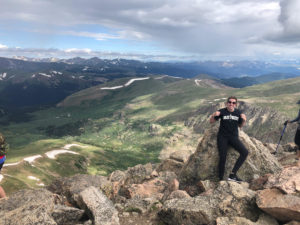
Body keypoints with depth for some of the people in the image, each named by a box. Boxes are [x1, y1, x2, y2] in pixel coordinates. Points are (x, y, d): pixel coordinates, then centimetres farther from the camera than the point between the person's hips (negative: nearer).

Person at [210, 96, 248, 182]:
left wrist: (244, 120, -6)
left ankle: (233, 175, -17)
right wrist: (214, 115, -19)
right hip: (222, 137, -2)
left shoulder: (238, 113, 3)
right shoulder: (222, 111, -4)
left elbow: (240, 125, 14)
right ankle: (221, 179, 3)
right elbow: (211, 122, 2)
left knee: (245, 152, -20)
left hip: (234, 137, 2)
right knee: (222, 158, -13)